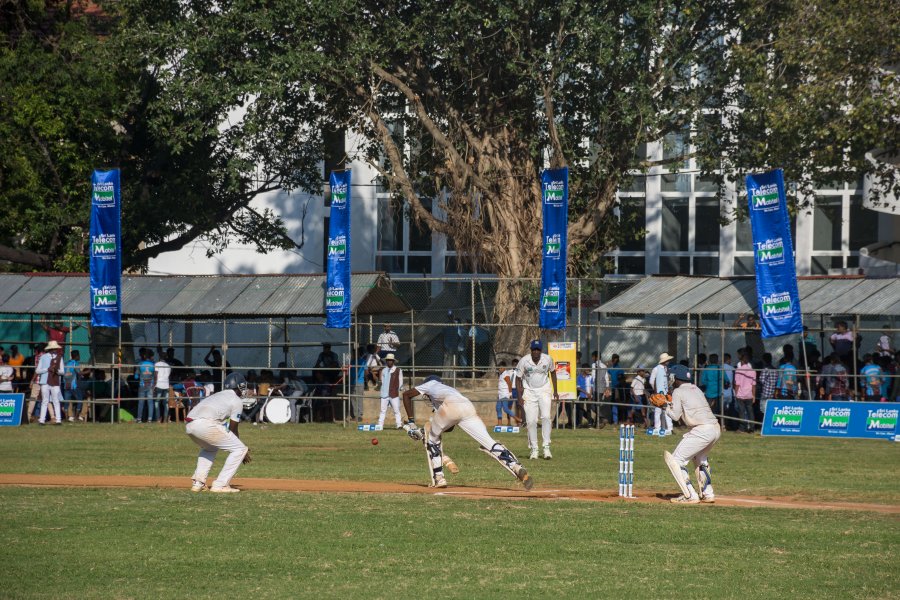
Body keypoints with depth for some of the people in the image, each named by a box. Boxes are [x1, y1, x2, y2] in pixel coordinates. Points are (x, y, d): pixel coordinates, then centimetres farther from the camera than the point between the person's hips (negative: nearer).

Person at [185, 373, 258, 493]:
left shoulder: (219, 395, 33)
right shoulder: (237, 401, 9)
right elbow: (233, 429, 11)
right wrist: (243, 451, 22)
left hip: (188, 425, 8)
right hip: (205, 424, -8)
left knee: (210, 448, 37)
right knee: (240, 449, 2)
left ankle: (197, 482, 24)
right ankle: (220, 485, -3)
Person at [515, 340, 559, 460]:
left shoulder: (548, 359, -9)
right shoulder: (524, 361, -13)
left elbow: (553, 372, 10)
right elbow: (518, 378, -4)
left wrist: (555, 391, 9)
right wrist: (519, 396, -11)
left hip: (544, 391, 0)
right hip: (529, 391, 0)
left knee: (546, 417, -16)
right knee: (531, 421, -4)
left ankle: (546, 447, -15)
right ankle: (533, 449, 6)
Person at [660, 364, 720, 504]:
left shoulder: (678, 392, -1)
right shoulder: (696, 389, 22)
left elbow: (675, 416, -4)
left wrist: (666, 407, 12)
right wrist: (671, 405, 27)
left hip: (702, 430, -9)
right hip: (716, 428, 9)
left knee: (676, 460, -1)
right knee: (700, 458, 32)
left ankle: (690, 496, -7)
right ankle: (708, 494, 26)